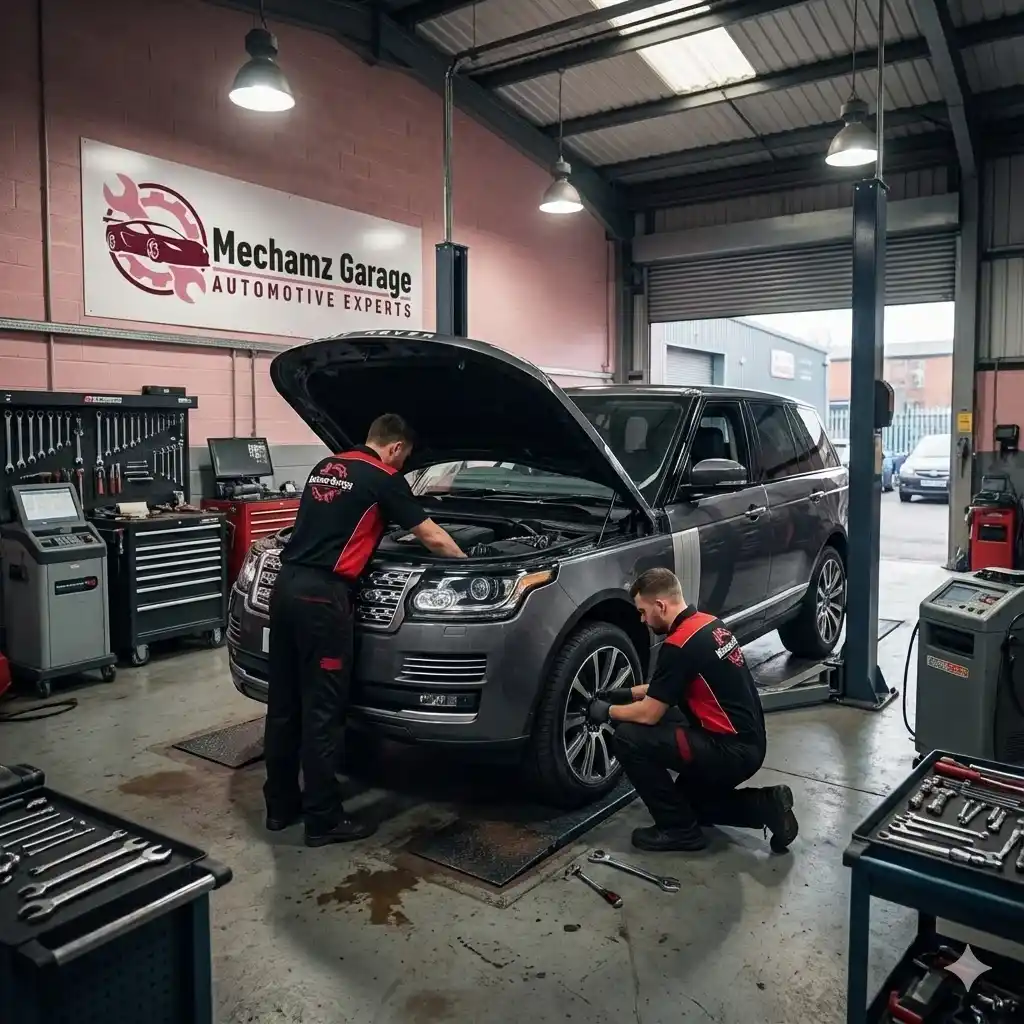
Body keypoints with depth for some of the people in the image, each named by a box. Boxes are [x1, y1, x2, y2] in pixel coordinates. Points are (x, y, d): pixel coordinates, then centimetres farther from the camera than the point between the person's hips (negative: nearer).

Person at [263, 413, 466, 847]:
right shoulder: (384, 479, -2)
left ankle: (280, 805, 25)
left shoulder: (324, 467, 20)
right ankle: (324, 819, 8)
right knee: (321, 709, -1)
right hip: (321, 595, -8)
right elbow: (433, 538, 1)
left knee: (284, 702, 14)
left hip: (286, 585, 8)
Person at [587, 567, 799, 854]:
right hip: (747, 745, 10)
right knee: (688, 800, 27)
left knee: (629, 738, -11)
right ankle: (765, 806, 14)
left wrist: (608, 711, 3)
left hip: (730, 752, -10)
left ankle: (679, 829, 0)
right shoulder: (708, 624, 8)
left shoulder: (679, 645, -21)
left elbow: (648, 714, -15)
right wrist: (627, 692, 20)